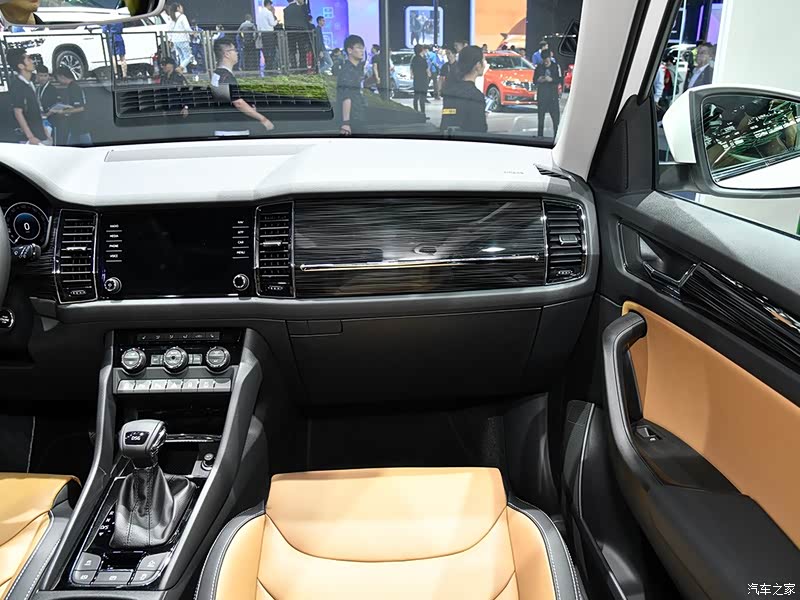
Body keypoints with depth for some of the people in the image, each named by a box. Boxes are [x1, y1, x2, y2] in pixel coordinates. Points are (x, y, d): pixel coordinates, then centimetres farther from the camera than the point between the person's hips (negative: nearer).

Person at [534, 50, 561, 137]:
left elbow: (559, 80, -1)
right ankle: (540, 135, 11)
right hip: (541, 95, 2)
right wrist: (539, 80, -12)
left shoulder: (556, 66, 3)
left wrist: (551, 79, -19)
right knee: (541, 116, 4)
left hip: (553, 94, -2)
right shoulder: (539, 67, 8)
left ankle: (557, 136, -4)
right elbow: (534, 80, 10)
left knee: (555, 115, -8)